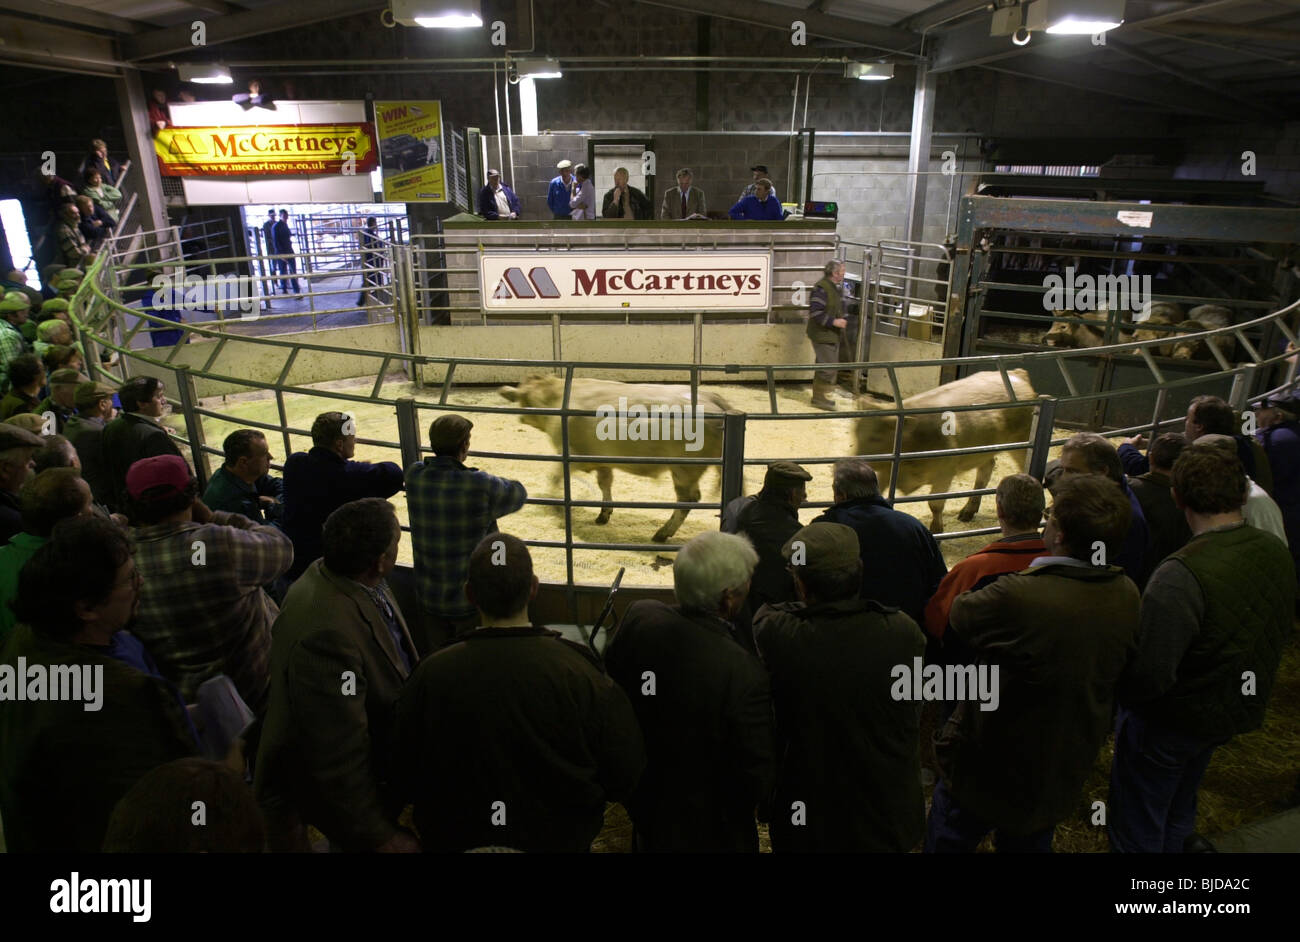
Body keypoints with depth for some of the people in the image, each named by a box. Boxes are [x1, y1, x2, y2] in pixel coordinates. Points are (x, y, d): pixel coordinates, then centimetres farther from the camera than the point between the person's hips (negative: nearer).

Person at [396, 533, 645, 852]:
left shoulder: (430, 676, -24)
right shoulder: (581, 674, -28)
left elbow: (407, 777, -7)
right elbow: (626, 777, -15)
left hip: (455, 838, 1)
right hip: (561, 838, 0)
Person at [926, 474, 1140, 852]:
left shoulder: (1019, 597, -35)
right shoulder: (1127, 595, -12)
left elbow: (959, 615, -16)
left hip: (988, 769, -6)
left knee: (947, 840, 17)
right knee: (1032, 843, 29)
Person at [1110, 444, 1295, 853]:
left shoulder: (1181, 575, -35)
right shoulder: (1276, 552, -8)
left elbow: (1148, 676, -34)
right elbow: (1281, 633, 8)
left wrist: (1113, 697, -14)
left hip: (1168, 724, -8)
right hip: (1237, 712, 8)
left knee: (1137, 831, 14)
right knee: (1178, 812, 30)